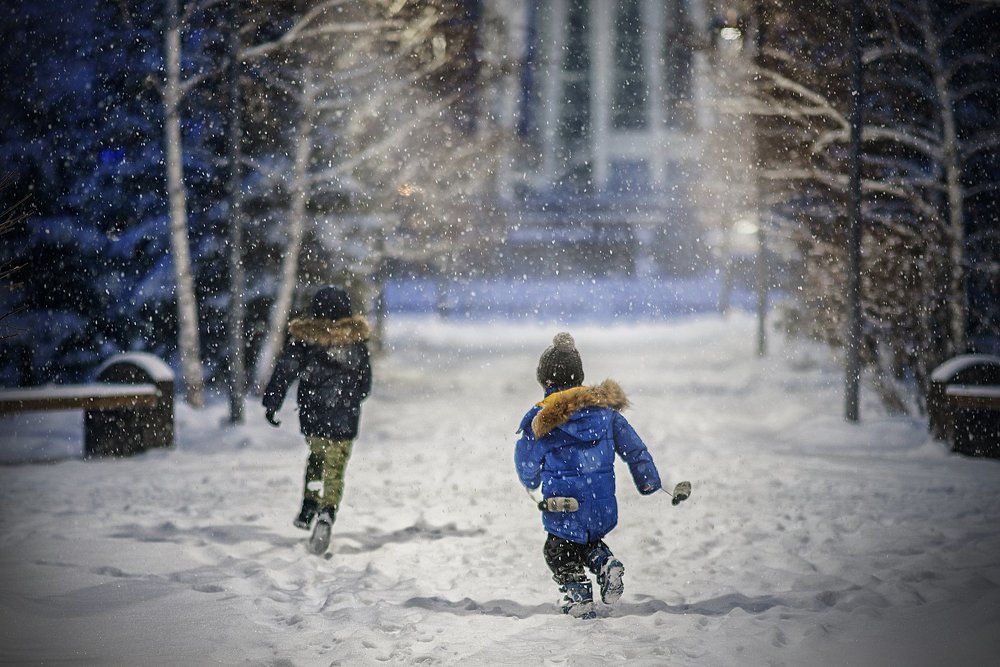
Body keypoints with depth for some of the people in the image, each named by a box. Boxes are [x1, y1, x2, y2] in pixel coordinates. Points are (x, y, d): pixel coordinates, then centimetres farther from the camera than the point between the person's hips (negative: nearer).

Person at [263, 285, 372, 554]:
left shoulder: (303, 337, -2)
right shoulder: (356, 340, 1)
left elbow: (285, 370, -9)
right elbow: (366, 384, 9)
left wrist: (271, 402, -7)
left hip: (311, 417, 1)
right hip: (344, 421, -1)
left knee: (316, 456, 28)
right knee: (334, 471, 1)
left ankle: (308, 508, 18)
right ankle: (327, 515, -24)